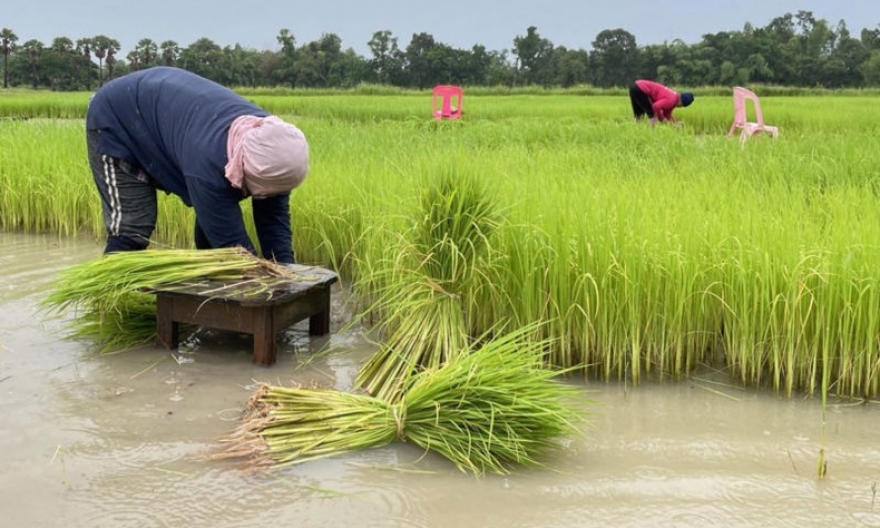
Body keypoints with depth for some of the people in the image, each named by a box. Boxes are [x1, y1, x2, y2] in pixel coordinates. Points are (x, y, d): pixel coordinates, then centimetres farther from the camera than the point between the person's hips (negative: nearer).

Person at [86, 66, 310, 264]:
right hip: (116, 120, -7)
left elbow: (275, 219, -16)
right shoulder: (209, 159, -45)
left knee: (214, 221, 1)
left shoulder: (269, 143, -24)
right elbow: (232, 243, -39)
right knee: (131, 229, -17)